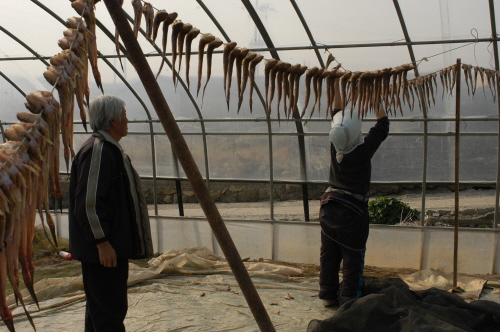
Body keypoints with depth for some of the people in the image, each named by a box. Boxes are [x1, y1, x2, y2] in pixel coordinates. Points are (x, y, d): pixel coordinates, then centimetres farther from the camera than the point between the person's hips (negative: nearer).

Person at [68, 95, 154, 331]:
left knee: (100, 306, 18)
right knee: (109, 311, -6)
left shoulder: (110, 149, 16)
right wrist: (101, 241, -22)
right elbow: (88, 201, -23)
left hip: (113, 244, 11)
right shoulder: (97, 150, -18)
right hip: (102, 249, -11)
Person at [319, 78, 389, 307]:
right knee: (353, 257, 3)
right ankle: (348, 298, 3)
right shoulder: (364, 150, -17)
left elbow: (337, 115, 10)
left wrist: (336, 88, 14)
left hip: (329, 207, 5)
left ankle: (327, 294, 18)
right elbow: (382, 126, -5)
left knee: (328, 254, 11)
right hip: (352, 211, -5)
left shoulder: (335, 147, -4)